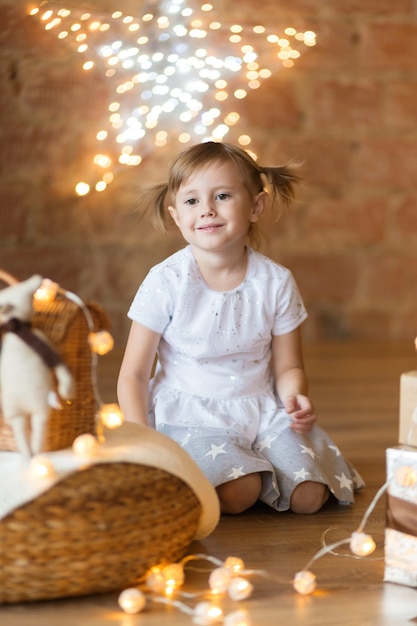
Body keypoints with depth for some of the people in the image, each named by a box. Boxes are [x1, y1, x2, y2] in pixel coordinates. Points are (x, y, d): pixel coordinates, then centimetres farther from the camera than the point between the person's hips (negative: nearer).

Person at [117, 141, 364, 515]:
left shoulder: (276, 282, -3)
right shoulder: (166, 283, -10)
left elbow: (287, 367, 7)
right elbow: (134, 375, -6)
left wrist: (295, 398, -17)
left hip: (262, 410, 3)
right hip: (189, 414, -3)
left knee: (309, 495, -15)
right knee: (236, 493, -28)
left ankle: (252, 461, 12)